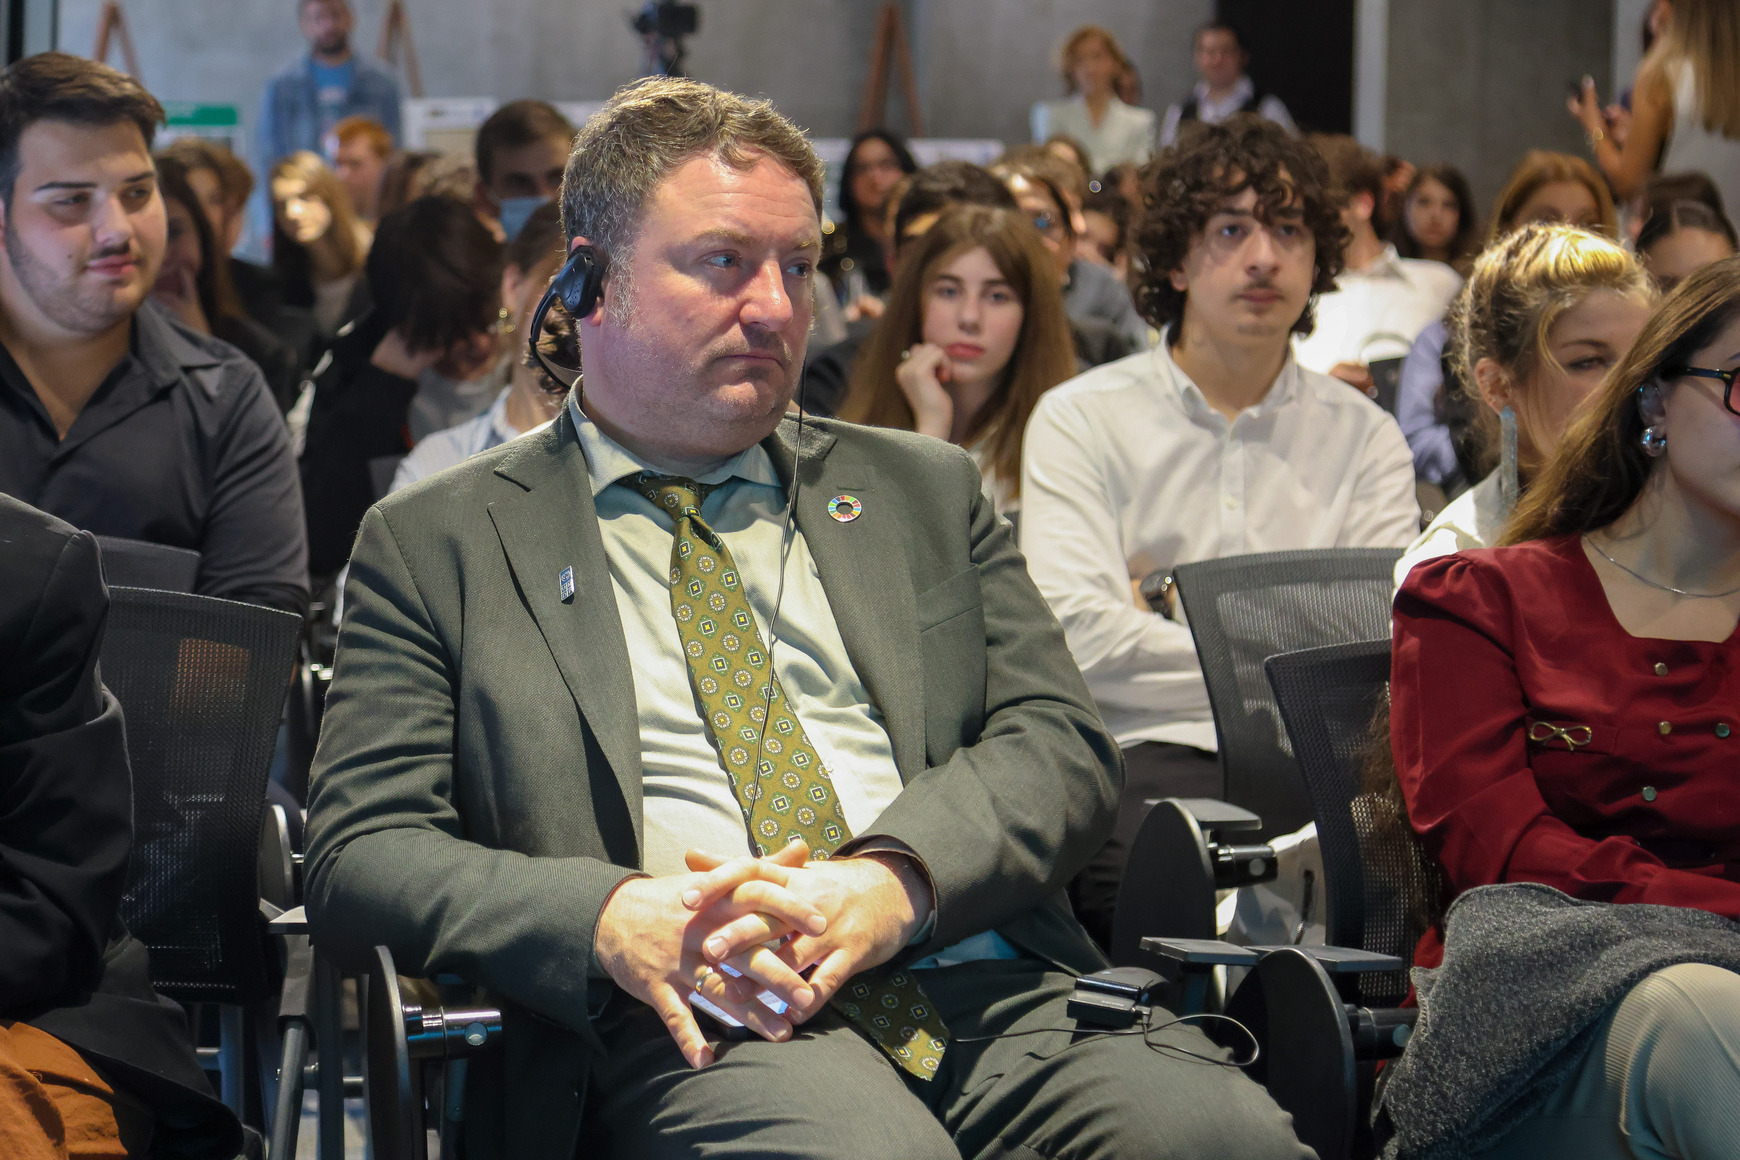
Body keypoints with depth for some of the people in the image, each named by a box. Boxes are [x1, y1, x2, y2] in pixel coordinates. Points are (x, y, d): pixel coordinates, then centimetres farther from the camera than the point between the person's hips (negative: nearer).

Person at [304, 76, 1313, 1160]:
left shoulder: (923, 491, 23)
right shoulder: (437, 544, 14)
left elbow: (1060, 740, 12)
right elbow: (360, 856, 5)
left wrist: (896, 880, -11)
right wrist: (612, 922, -15)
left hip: (998, 992, 4)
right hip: (703, 1024, -3)